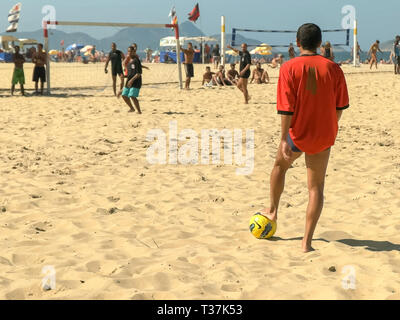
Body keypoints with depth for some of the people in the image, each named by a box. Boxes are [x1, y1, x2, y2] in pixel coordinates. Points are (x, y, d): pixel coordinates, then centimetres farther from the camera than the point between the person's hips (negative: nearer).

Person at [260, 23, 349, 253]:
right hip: (324, 136, 1)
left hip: (297, 133, -1)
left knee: (280, 165, 30)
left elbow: (286, 109, -15)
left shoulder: (289, 68, -11)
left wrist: (284, 139, -12)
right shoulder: (333, 68, -5)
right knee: (316, 187, 7)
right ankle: (307, 242, 5)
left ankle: (273, 211, 45)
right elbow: (340, 105, 3)